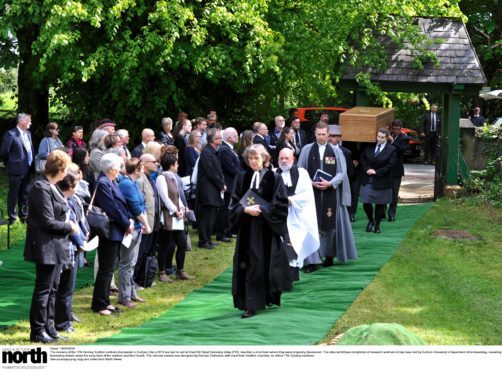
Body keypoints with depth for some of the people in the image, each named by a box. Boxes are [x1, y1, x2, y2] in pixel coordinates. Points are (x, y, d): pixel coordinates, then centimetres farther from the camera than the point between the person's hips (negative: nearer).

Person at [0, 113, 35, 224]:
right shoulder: (11, 134, -14)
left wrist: (31, 164, 12)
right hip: (16, 171, -7)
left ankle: (23, 215, 29)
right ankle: (12, 218, 13)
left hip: (27, 170, 7)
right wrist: (10, 164, -1)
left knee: (24, 194, 17)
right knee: (13, 194, 3)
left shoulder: (28, 133, 10)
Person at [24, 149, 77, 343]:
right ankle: (37, 331, 7)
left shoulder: (50, 186, 9)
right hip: (46, 247, -10)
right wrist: (69, 227, -9)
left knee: (52, 288, 16)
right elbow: (48, 222, -20)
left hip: (55, 246, 10)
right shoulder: (41, 188, -21)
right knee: (43, 289, -1)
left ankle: (48, 326, 24)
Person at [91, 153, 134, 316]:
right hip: (109, 232, -10)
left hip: (116, 232, 10)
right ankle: (99, 304, 4)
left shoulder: (110, 182, 12)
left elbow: (121, 204, 14)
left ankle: (104, 301, 24)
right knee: (106, 269, -3)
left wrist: (129, 219, 0)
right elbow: (112, 209, -20)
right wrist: (127, 224, -12)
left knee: (108, 268, 15)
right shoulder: (103, 184, -18)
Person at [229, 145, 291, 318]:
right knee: (250, 265, 0)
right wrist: (245, 209, -14)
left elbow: (280, 204, -6)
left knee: (267, 263, 1)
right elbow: (234, 202, 5)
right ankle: (251, 305, 4)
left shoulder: (274, 179, -3)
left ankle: (270, 297, 15)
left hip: (267, 228, -2)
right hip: (247, 229, 2)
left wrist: (262, 210, -15)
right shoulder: (242, 178, 6)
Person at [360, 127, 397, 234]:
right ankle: (370, 221, 24)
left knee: (380, 204, 7)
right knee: (366, 203, -2)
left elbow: (390, 165, -10)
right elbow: (363, 158, 9)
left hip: (381, 181, -2)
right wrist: (367, 169, -8)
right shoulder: (369, 147, 3)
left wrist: (376, 172, -14)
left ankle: (377, 225, 21)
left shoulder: (391, 150, -6)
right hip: (367, 180, 2)